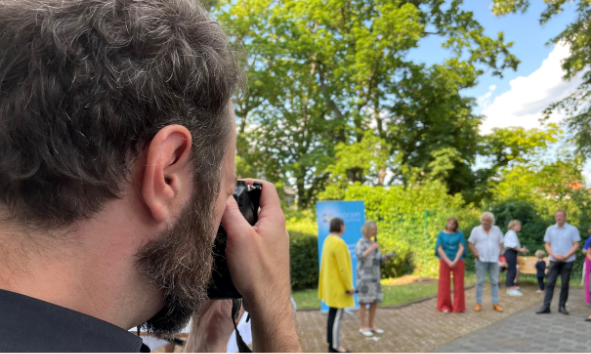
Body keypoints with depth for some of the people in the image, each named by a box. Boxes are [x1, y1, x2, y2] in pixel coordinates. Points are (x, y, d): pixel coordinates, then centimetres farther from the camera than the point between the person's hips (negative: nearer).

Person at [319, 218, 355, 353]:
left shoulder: (328, 240, 7)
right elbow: (343, 268, -24)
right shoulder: (339, 243, -24)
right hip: (339, 286, -10)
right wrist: (350, 286, -17)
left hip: (331, 284, 10)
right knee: (337, 317, -1)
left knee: (333, 315, 14)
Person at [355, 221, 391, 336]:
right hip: (364, 276, -8)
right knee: (364, 302, -3)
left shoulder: (373, 243, 15)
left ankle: (371, 326, 19)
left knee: (375, 302, 9)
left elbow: (380, 261, 15)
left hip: (374, 276, 8)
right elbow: (360, 257, -26)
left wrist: (386, 258, -6)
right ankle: (363, 328, 6)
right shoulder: (361, 242, -9)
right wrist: (372, 248, -22)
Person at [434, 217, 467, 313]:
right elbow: (439, 249, -3)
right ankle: (445, 306, 11)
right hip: (445, 261, 0)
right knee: (444, 283, 2)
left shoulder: (459, 234, 3)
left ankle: (459, 306, 12)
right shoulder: (441, 234, 3)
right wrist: (448, 261, -11)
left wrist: (455, 261, -15)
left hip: (458, 261, 0)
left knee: (458, 284, 2)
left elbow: (461, 248, -4)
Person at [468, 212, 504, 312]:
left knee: (494, 281, 6)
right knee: (480, 281, 1)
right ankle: (478, 303, 7)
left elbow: (500, 243, 12)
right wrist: (476, 254, -10)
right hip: (481, 260, -2)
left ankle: (495, 303, 14)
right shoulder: (476, 230, 1)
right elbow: (471, 243, 1)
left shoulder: (496, 230, 8)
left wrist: (498, 253, 0)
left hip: (494, 260, 2)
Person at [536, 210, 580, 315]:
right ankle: (546, 306, -3)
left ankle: (562, 306, 14)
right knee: (550, 283, -2)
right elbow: (547, 245, 7)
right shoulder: (550, 229, 7)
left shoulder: (573, 229, 1)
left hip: (567, 260, -1)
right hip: (554, 260, 1)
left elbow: (576, 245, -2)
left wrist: (565, 256, -13)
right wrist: (554, 255, -9)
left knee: (565, 284, 4)